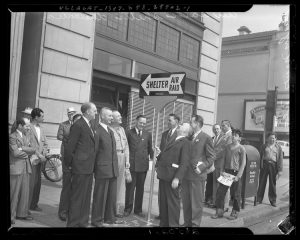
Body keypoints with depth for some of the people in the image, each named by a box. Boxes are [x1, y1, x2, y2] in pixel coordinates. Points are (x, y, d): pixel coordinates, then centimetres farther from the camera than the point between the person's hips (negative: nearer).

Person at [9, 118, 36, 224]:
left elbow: (33, 150, 7)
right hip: (16, 168, -7)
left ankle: (21, 213, 20)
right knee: (14, 193, -1)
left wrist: (22, 149, -8)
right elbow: (15, 153, -16)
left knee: (25, 192, 10)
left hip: (26, 167, 7)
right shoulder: (12, 136, -7)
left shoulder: (25, 137, 18)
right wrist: (26, 153, -1)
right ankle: (11, 215, 8)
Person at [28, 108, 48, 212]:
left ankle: (34, 204, 20)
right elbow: (30, 144, -14)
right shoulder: (29, 127, -10)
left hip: (39, 159, 7)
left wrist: (44, 154, 1)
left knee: (37, 183, 10)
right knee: (30, 183, -6)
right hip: (31, 159, -7)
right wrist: (38, 155, -13)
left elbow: (45, 143, 16)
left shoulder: (41, 129, 15)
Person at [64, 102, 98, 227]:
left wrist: (92, 165, 16)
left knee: (86, 197, 15)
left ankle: (83, 223, 25)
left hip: (89, 168, 9)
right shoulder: (78, 125, -13)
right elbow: (69, 147, -13)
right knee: (77, 198, 0)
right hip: (80, 168, -9)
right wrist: (69, 164, -6)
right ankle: (73, 223, 11)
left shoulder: (89, 126, 14)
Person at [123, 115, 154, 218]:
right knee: (130, 188, 3)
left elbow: (150, 149, 14)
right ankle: (128, 209, 18)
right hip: (131, 164, -2)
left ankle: (138, 209, 22)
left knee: (140, 188, 11)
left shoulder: (148, 134, 10)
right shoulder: (129, 133, 2)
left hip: (143, 165, 2)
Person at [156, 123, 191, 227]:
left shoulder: (185, 143, -6)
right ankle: (163, 223, 26)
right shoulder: (174, 141, 20)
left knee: (172, 202, 0)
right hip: (163, 175, 8)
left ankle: (173, 225, 11)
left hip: (172, 177, -8)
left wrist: (177, 178, -22)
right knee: (163, 201, 14)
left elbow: (184, 163, -14)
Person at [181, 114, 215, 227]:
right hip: (186, 174, 7)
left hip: (197, 175, -6)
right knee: (185, 201, 14)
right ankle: (187, 223, 27)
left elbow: (211, 157, -5)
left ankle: (195, 224, 14)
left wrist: (202, 167, -16)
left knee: (197, 202, 3)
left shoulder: (206, 138, -6)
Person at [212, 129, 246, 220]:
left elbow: (243, 163, -7)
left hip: (235, 172, -5)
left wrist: (238, 176, -12)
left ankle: (235, 213, 20)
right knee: (220, 191, 2)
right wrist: (222, 170, 4)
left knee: (235, 194, 5)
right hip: (226, 171, 5)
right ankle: (219, 212, 13)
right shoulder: (227, 147, 11)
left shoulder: (241, 148, -4)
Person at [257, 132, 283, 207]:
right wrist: (259, 166, 1)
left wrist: (280, 170, -4)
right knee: (262, 182, 3)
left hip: (273, 165, -1)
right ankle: (259, 199, 12)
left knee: (272, 183, 6)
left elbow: (280, 159, 2)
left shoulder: (278, 147, 5)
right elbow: (260, 156, 8)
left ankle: (273, 200, 17)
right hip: (264, 164, 1)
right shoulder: (264, 146, 8)